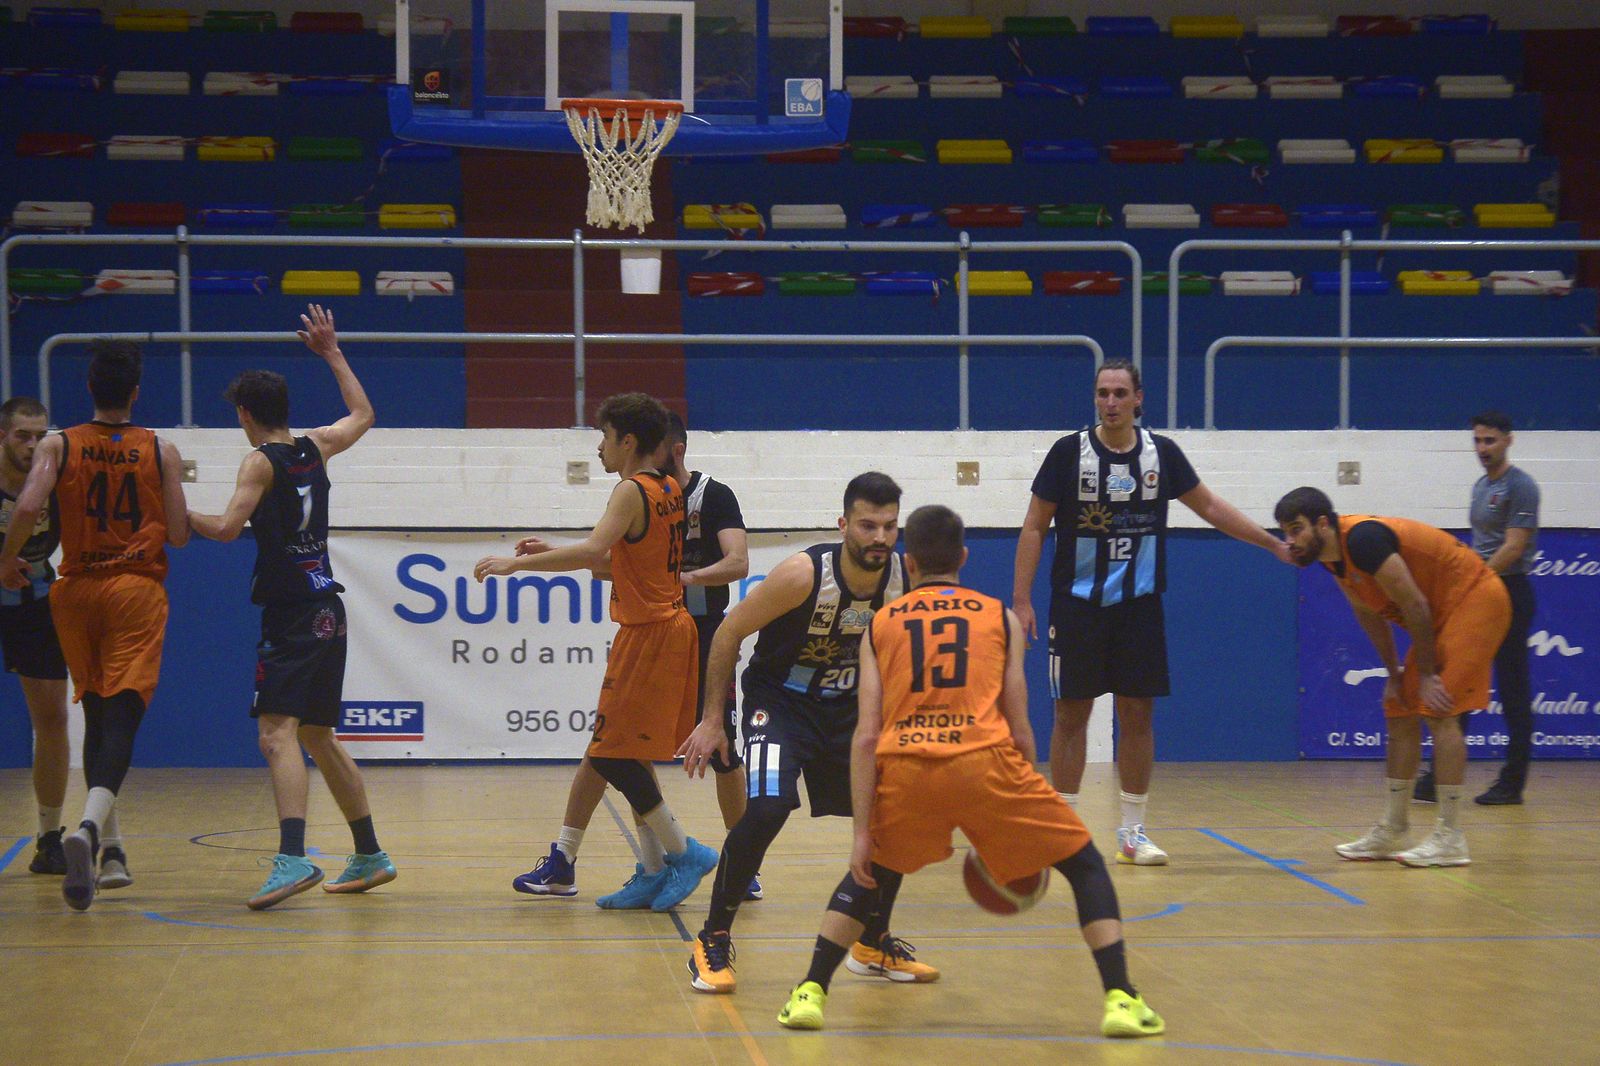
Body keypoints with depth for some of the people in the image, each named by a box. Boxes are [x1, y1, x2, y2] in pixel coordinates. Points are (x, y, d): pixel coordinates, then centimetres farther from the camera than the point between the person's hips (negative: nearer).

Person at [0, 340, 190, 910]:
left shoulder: (58, 447, -1)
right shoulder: (161, 451, -1)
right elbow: (179, 535, -4)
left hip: (77, 591, 2)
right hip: (138, 591, -2)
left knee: (97, 719, 17)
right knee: (122, 720, -10)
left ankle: (109, 847, 19)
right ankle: (90, 826, -36)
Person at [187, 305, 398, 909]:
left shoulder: (261, 461, -8)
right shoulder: (316, 448, 12)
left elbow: (226, 528, -19)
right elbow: (362, 415, 31)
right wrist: (331, 352, 36)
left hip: (292, 615, -8)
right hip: (325, 608, 8)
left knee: (277, 733, -18)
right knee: (317, 737, 19)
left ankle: (293, 858, -35)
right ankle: (370, 857, 25)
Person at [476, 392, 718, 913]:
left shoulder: (632, 492, -13)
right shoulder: (669, 490, 15)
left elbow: (594, 551, -28)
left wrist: (518, 563, -25)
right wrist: (553, 555, 16)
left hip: (649, 634, -10)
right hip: (668, 628, 10)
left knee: (611, 755, -7)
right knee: (626, 758, 12)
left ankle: (682, 852, -4)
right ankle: (654, 870, 12)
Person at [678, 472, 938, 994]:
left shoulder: (904, 580, -14)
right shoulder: (805, 574, -26)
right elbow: (729, 632, -15)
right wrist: (711, 720, -14)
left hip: (849, 704, 5)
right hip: (780, 698, -5)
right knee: (766, 809, -26)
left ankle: (873, 944, 22)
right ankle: (712, 942, -9)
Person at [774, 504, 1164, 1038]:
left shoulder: (880, 625, 20)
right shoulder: (1000, 617, 19)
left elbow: (866, 738, 9)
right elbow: (1018, 729, 14)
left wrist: (862, 832, 8)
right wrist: (1025, 827, 24)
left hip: (904, 767, 2)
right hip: (983, 759, -2)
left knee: (871, 873, 29)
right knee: (1085, 865, 16)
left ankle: (810, 993, 18)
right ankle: (1121, 999, 2)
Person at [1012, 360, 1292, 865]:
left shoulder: (1162, 453, 2)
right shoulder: (1069, 452, -5)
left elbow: (1210, 506, 13)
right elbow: (1035, 526, -2)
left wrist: (1274, 543, 10)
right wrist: (1021, 600, -8)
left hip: (1139, 605, 2)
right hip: (1078, 602, -2)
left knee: (1137, 715, 3)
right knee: (1071, 713, 0)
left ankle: (1133, 832, 11)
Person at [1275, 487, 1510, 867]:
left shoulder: (1363, 540, -27)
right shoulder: (1333, 555, 2)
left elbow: (1413, 605, -24)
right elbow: (1369, 613, 15)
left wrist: (1426, 675, -17)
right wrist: (1394, 673, 13)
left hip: (1474, 599, -10)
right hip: (1443, 615, 10)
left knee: (1439, 712, -16)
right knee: (1401, 715, 10)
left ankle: (1450, 838, -16)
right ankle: (1391, 831, 18)